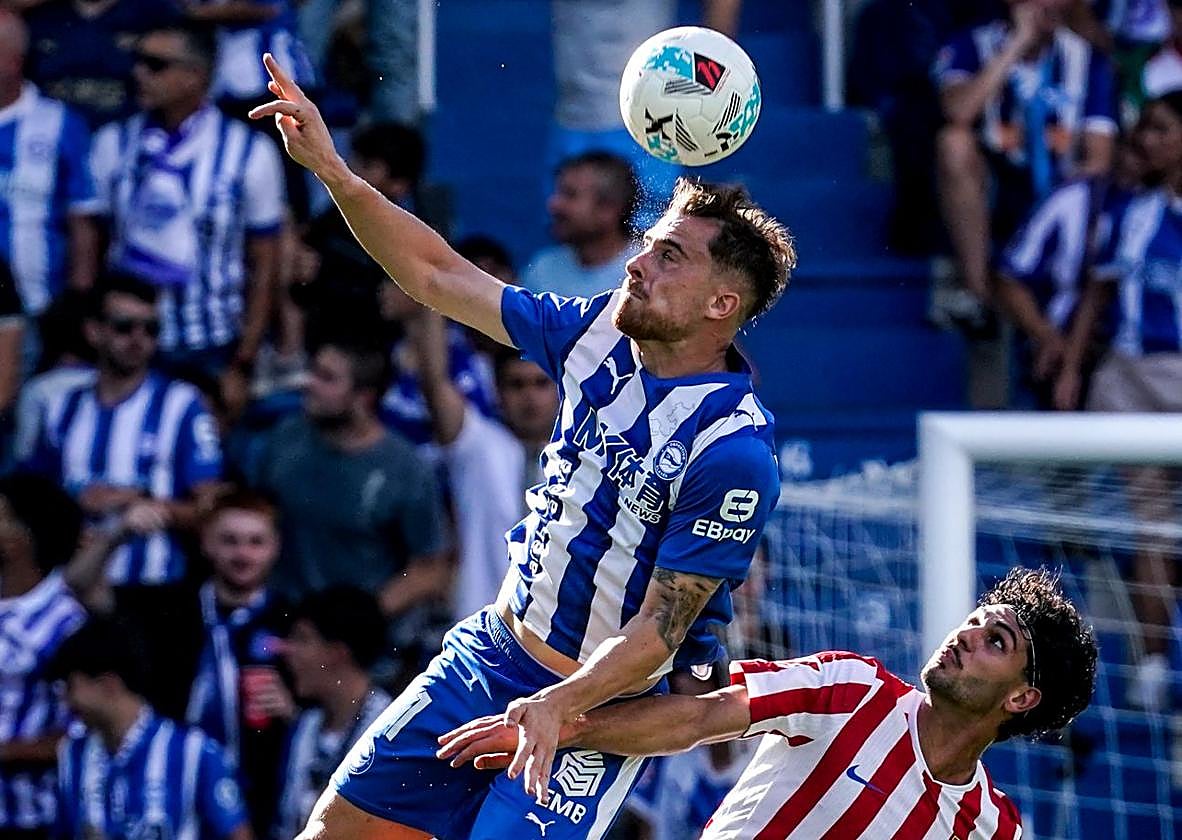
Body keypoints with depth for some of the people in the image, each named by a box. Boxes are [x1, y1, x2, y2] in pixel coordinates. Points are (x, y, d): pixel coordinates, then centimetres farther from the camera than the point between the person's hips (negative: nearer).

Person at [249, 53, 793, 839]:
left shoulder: (735, 453, -24)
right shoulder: (600, 333, -3)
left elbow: (658, 632, -23)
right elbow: (437, 276, 4)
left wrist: (557, 704, -38)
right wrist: (332, 170, -5)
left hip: (601, 706, -7)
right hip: (489, 651, 7)